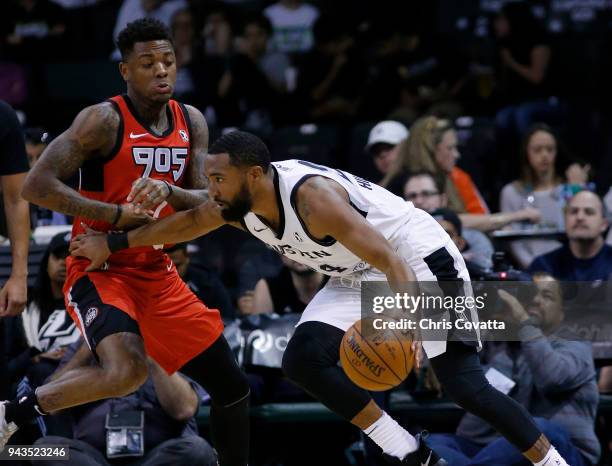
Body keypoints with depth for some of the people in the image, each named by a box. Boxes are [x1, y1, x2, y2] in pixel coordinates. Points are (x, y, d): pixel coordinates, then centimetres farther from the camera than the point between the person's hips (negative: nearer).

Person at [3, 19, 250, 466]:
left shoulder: (192, 123, 5)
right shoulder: (105, 120, -15)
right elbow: (36, 185, -20)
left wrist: (169, 192, -21)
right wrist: (115, 215, -22)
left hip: (158, 273, 7)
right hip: (99, 269, -7)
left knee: (232, 384, 6)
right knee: (128, 370, -33)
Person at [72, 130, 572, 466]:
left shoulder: (311, 195, -34)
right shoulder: (240, 202, -9)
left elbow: (391, 260, -40)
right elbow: (190, 220, 14)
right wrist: (114, 243, 18)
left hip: (419, 261, -8)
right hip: (358, 278, 8)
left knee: (464, 383, -16)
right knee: (303, 360, -10)